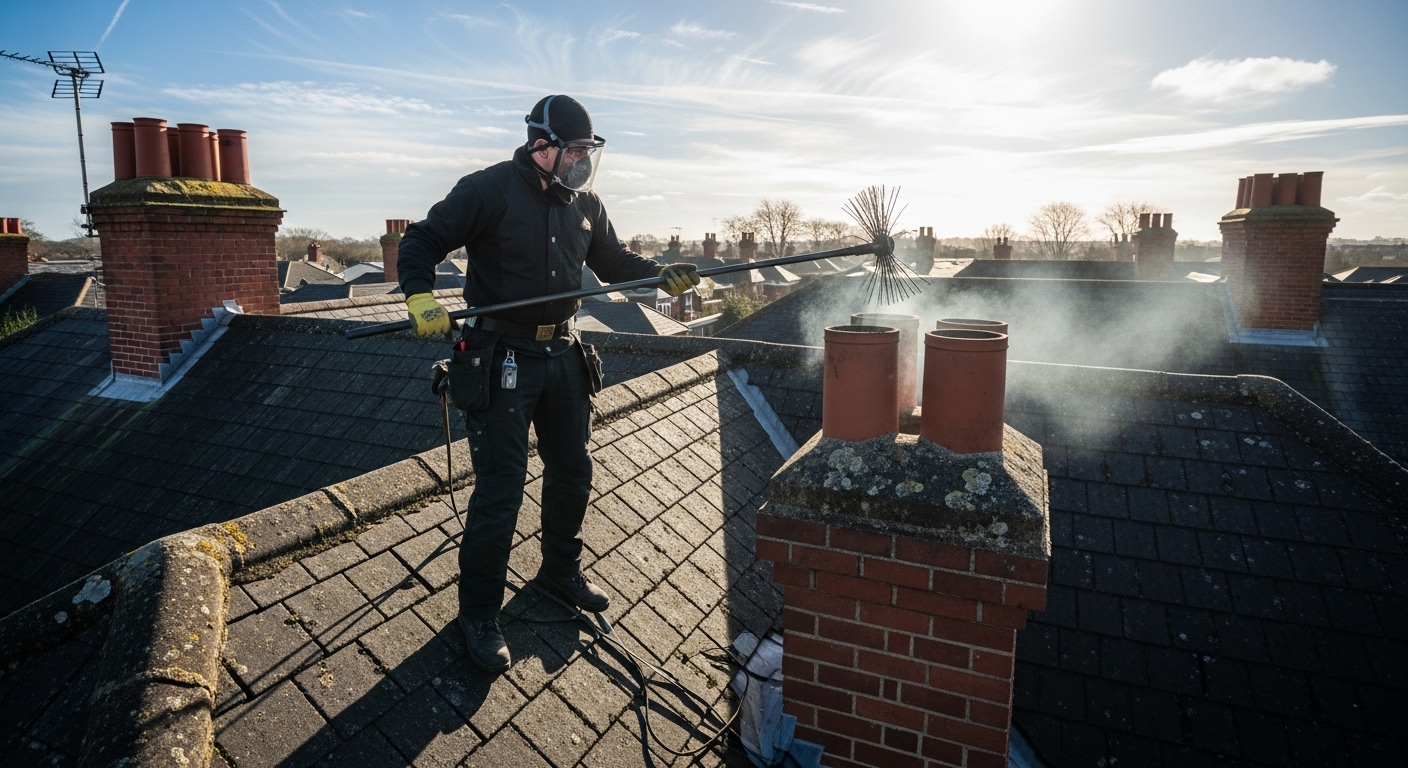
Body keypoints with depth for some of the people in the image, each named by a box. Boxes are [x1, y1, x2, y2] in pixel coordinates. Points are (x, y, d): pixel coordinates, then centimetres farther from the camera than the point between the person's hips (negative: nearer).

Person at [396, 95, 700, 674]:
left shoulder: (585, 204, 9)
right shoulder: (489, 190, -10)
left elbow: (614, 261, 19)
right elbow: (420, 242, -6)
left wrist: (663, 276, 2)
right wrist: (420, 295, -24)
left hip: (563, 356, 7)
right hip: (501, 359, -6)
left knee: (572, 471, 16)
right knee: (500, 487, -5)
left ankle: (561, 571, 40)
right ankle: (478, 614, 13)